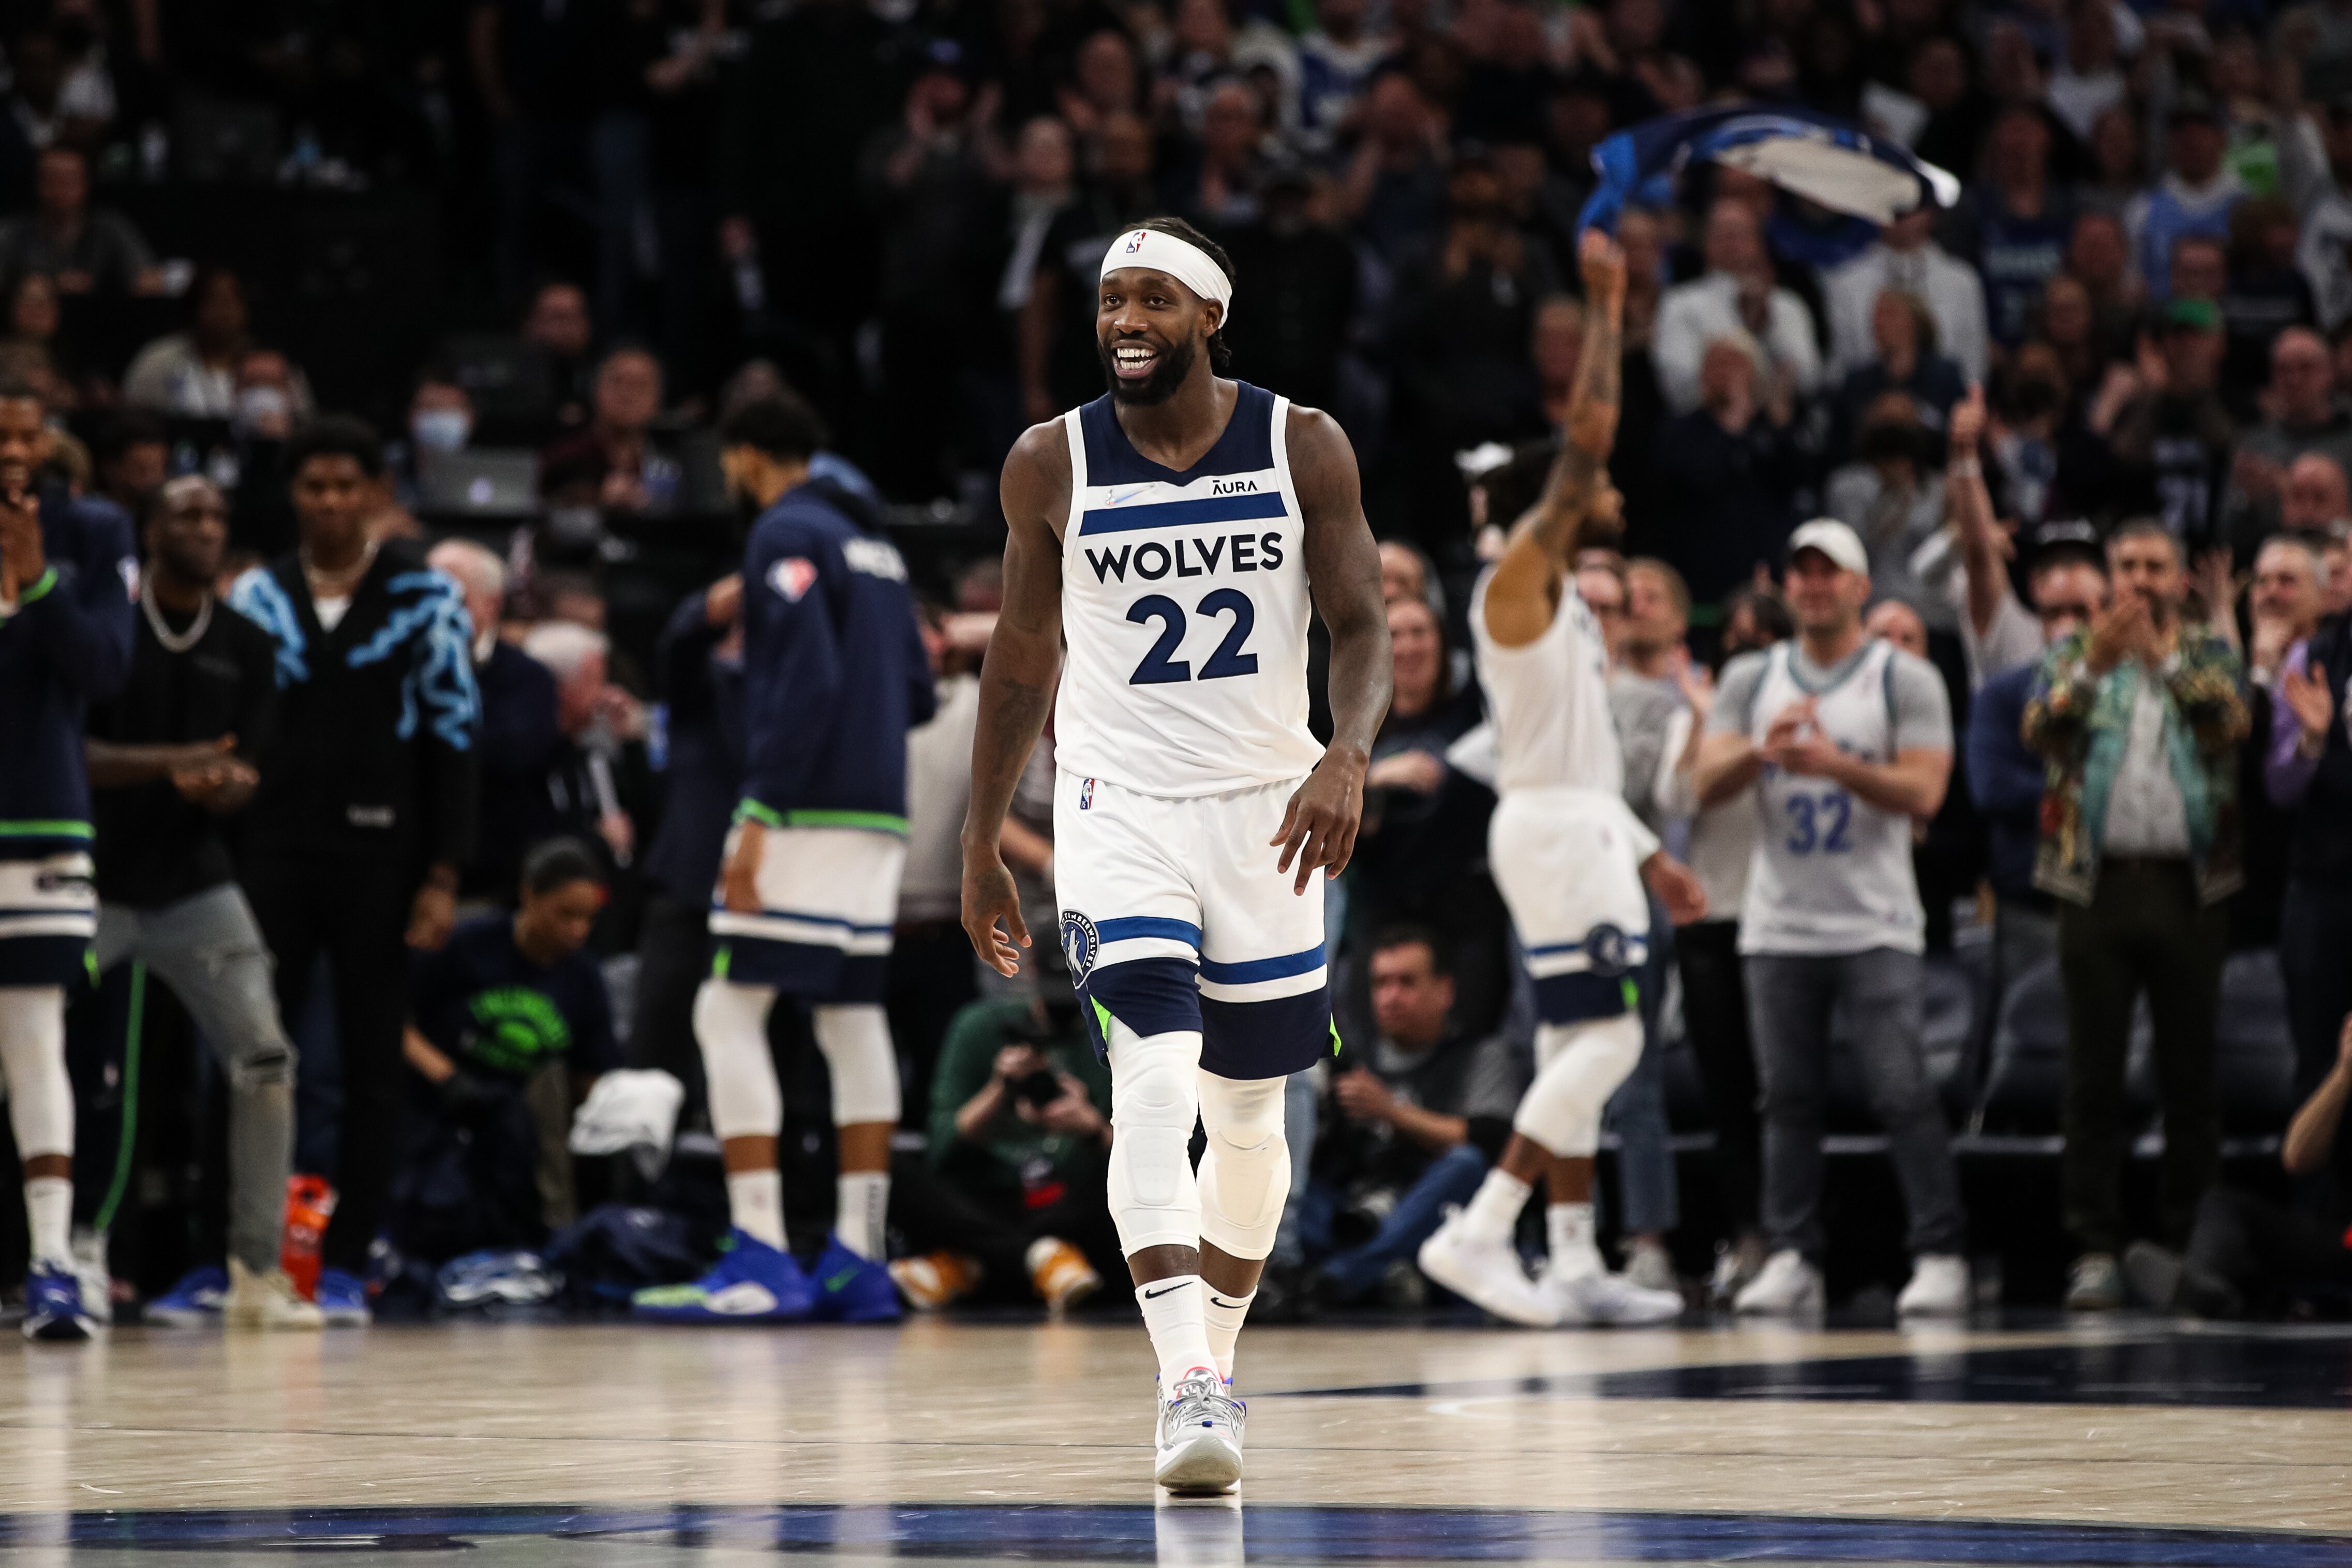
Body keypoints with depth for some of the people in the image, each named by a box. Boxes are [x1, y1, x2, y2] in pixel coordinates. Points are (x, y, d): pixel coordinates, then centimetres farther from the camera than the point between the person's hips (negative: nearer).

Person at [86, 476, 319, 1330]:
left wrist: (222, 784, -22)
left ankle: (257, 1271, -1)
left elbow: (246, 775, 3)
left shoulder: (247, 646, 6)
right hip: (91, 876, -3)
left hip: (193, 881, 3)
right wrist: (170, 763, -25)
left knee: (265, 1060, -9)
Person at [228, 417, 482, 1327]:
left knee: (371, 1065, 2)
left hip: (379, 856, -2)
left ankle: (345, 1266, 6)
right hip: (272, 850, 2)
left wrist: (442, 877, -7)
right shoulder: (257, 596, 9)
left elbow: (454, 737, -1)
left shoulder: (425, 596, 0)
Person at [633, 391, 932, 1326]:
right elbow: (917, 692, 18)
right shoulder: (870, 541, 18)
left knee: (731, 1011, -7)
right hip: (876, 816, 9)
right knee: (852, 1016, 10)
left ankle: (760, 1260, -13)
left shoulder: (787, 534, -8)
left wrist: (760, 817, -20)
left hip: (807, 813, -9)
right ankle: (858, 1262, 9)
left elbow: (809, 681, -19)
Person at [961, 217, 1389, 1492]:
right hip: (1119, 809, -2)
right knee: (1154, 1081, -20)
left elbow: (1360, 625, -3)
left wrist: (1347, 759, -24)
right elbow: (1023, 654, 9)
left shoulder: (1303, 447, -3)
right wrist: (980, 846, 11)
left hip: (1265, 809, 2)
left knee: (1249, 1113, 11)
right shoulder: (1052, 465, -2)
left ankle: (1216, 1357, 30)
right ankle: (1186, 1388, -26)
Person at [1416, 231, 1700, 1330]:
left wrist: (1650, 857, 24)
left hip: (1581, 826, 10)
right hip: (1552, 828, -10)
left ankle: (1575, 1267, 9)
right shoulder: (1519, 579, -9)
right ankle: (1478, 1233, -18)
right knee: (1604, 1037, -15)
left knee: (1574, 1047, 8)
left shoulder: (1562, 604, 20)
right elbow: (1587, 435, -19)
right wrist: (1605, 307, -14)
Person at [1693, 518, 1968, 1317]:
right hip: (1779, 923, 3)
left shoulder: (1906, 680, 1)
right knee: (1788, 1096, 3)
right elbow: (1708, 784, 1)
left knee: (1902, 1092, -9)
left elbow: (1924, 792, -9)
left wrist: (1837, 764, -22)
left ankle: (1940, 1257, -4)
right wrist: (1762, 750, -18)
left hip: (1876, 927, -3)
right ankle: (1791, 1259, 8)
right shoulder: (1751, 680, 11)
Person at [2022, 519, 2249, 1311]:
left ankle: (2190, 1245, 8)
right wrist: (2091, 667, -26)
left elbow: (2232, 721, -10)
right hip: (2099, 883, 0)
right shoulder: (2076, 655, 12)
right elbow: (2040, 728, -8)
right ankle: (2094, 1251, 1)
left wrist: (2162, 658, -24)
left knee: (2191, 1076, 2)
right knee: (2093, 1077, -1)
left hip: (2189, 886, 0)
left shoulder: (2209, 656, 11)